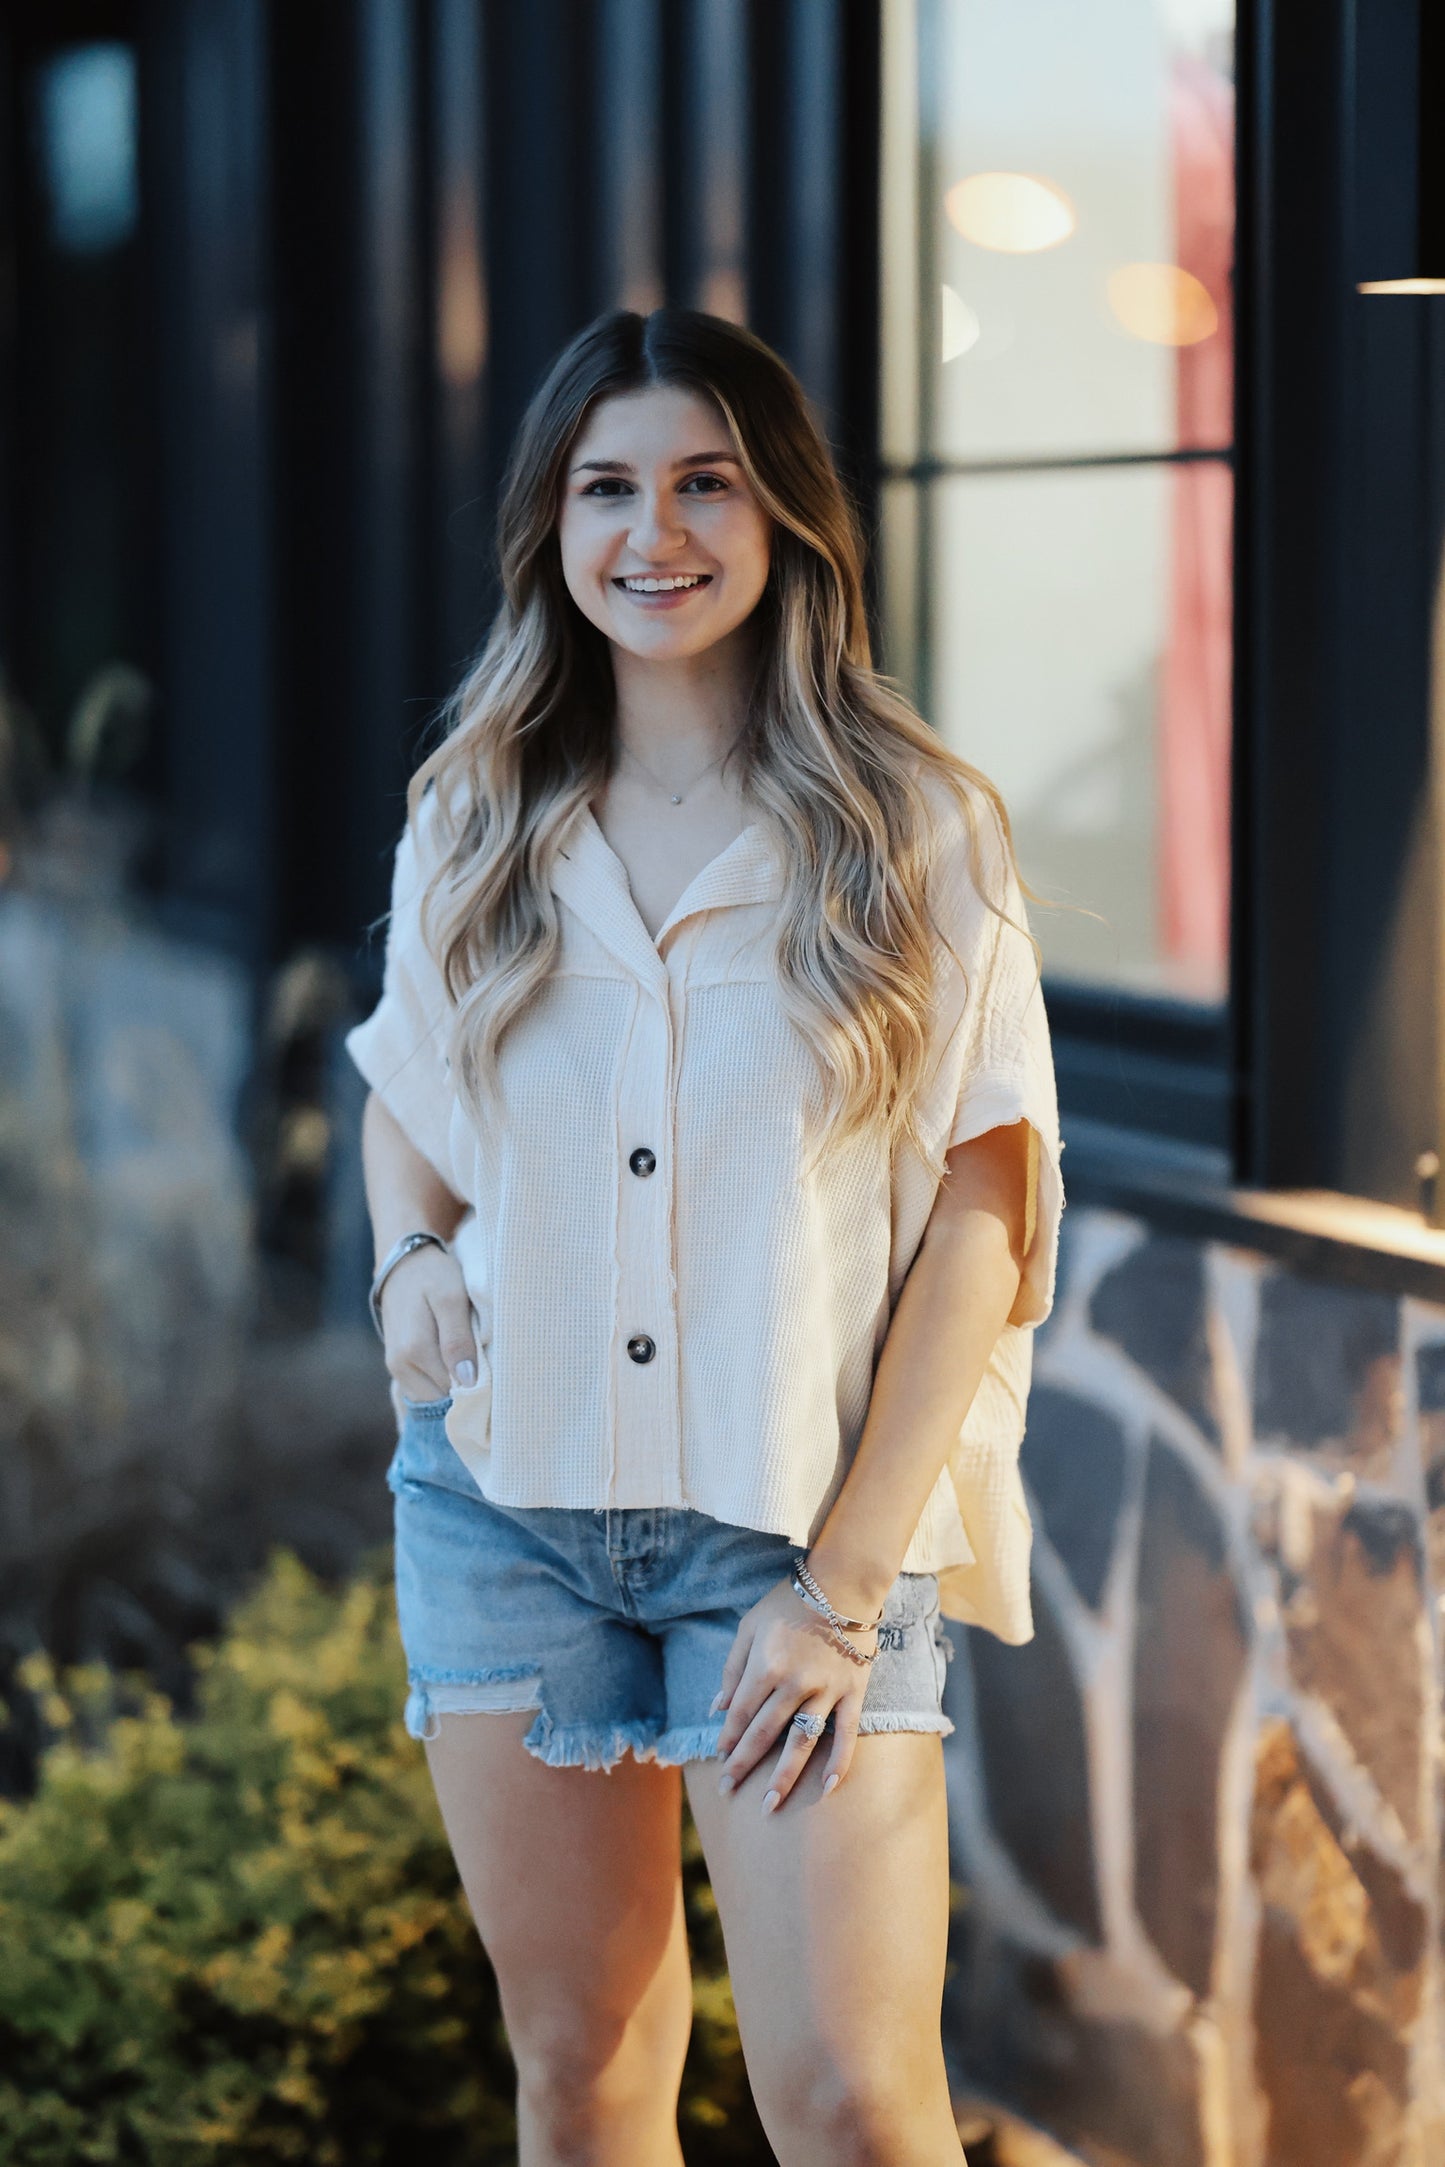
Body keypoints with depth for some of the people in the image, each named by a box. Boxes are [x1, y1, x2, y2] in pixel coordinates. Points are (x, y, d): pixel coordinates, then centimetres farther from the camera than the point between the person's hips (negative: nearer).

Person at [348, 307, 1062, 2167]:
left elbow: (976, 1221, -5)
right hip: (506, 1506, 3)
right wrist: (413, 1250, -1)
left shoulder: (917, 830, -4)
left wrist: (848, 1579, -10)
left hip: (801, 1520, -3)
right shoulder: (472, 826, 6)